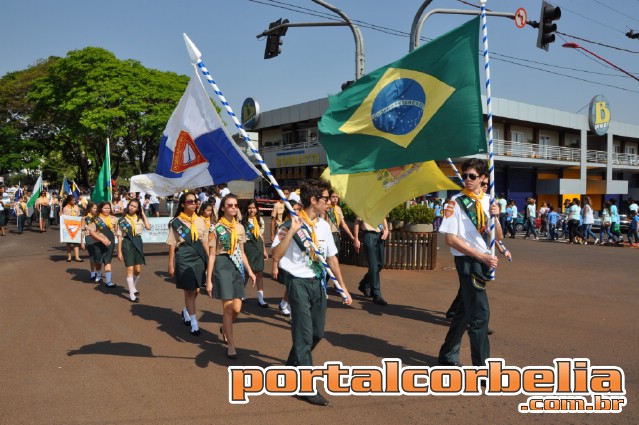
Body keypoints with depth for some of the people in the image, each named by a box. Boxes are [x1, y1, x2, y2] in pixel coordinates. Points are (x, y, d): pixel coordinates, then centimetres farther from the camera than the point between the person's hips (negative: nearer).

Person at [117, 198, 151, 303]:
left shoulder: (139, 219, 5)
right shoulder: (122, 220, 0)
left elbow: (148, 227, -14)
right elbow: (120, 236, 0)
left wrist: (143, 214, -5)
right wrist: (119, 251, -4)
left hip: (138, 243, 3)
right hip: (127, 243, -3)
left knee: (138, 270, 8)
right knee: (130, 269, -6)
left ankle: (133, 287, 35)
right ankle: (131, 294, -1)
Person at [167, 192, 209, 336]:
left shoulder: (200, 221, 7)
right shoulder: (176, 222, -3)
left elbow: (205, 242, 10)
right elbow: (172, 245, -2)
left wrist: (209, 260, 6)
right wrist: (171, 265, -4)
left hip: (199, 257, 4)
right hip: (184, 258, -4)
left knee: (196, 290, 14)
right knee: (189, 291, 0)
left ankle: (186, 311, 42)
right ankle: (194, 323, 8)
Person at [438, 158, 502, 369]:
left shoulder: (488, 201, 9)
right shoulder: (456, 202, -9)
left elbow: (498, 237, 8)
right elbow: (451, 239, -14)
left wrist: (496, 217, -12)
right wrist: (482, 256, -17)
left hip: (485, 261, 7)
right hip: (467, 261, -7)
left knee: (466, 310, 15)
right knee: (480, 313, -7)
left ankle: (448, 355, 30)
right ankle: (481, 365, 4)